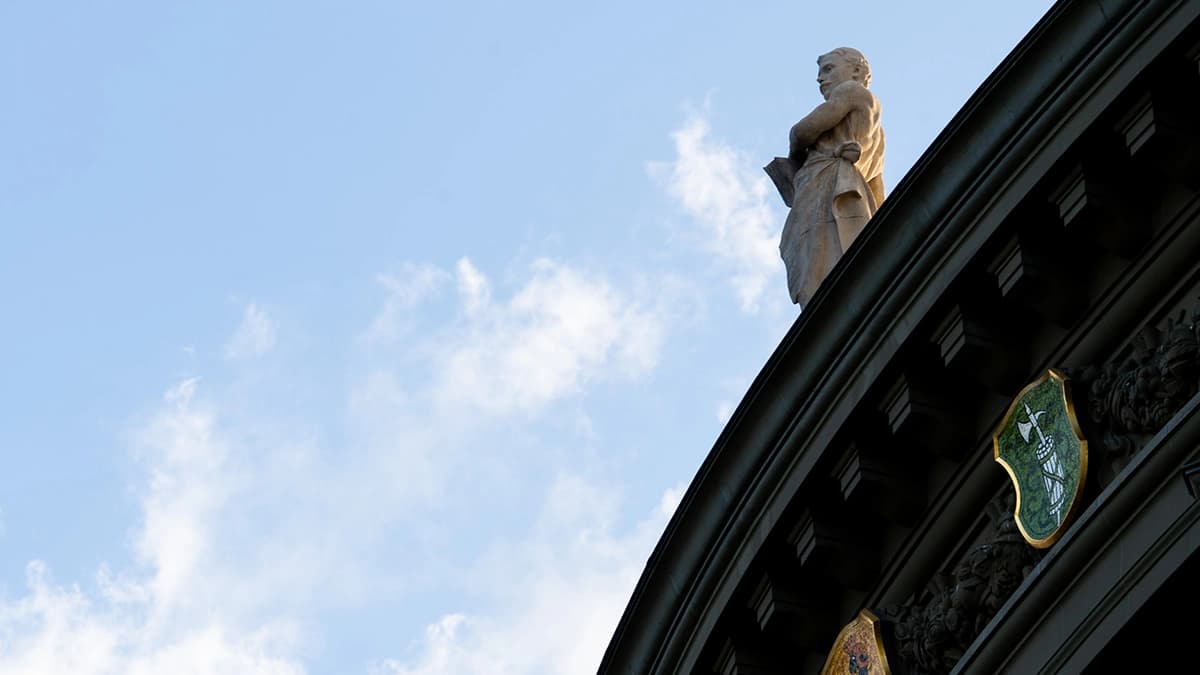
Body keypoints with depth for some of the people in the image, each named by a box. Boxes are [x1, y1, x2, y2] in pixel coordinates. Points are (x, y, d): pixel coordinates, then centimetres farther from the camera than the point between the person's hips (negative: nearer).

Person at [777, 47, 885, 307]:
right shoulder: (874, 131, 36)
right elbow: (877, 199, 29)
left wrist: (795, 157, 21)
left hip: (828, 190, -8)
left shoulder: (854, 90, 13)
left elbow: (804, 130, 2)